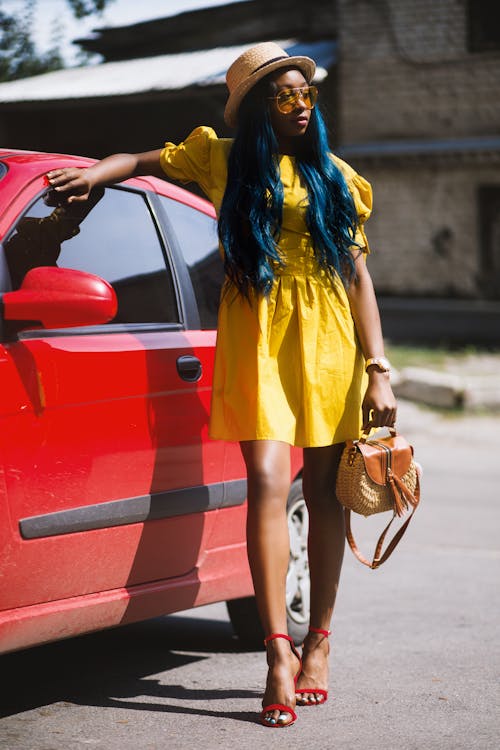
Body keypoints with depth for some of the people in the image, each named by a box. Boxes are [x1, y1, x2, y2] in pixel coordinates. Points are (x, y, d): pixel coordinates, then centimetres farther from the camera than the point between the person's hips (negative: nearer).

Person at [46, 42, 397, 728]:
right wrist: (94, 174, 2)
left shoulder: (337, 178, 12)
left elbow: (359, 277, 9)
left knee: (324, 491, 3)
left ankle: (318, 645, 13)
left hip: (328, 339, 1)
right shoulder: (222, 159, 12)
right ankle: (280, 654, -19)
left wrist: (378, 370, 1)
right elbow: (144, 160, 25)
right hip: (255, 336, -1)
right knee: (267, 480, -16)